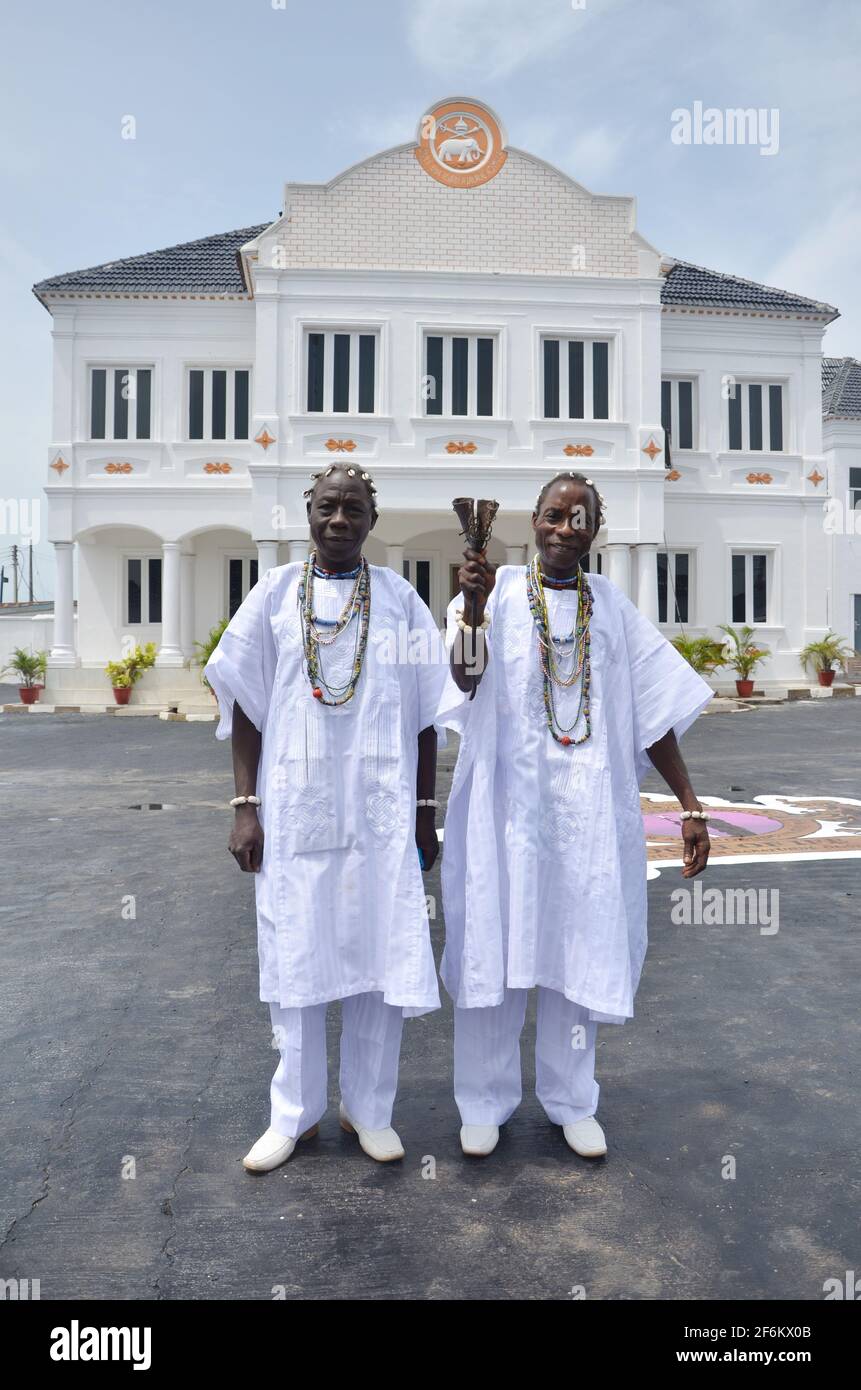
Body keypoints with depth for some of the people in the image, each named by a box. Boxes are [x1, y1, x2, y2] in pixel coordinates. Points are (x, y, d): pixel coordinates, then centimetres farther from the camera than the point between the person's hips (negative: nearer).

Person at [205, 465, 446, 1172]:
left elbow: (424, 712, 6)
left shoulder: (399, 598, 4)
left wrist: (425, 811, 4)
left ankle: (369, 1107, 25)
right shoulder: (276, 594, 4)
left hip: (382, 809, 0)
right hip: (296, 808, 0)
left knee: (381, 955, 5)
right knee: (296, 958, 7)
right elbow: (246, 704, 5)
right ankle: (295, 1113, 25)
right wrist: (246, 806, -1)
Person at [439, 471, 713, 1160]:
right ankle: (486, 1101, 22)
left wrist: (691, 806, 4)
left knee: (580, 948, 9)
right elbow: (466, 675, -17)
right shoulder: (499, 590, 0)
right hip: (507, 800, -2)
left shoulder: (612, 605, 7)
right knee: (496, 945, 5)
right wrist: (474, 607, -35)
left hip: (588, 808, 2)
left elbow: (656, 707, 7)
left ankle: (571, 1100, 27)